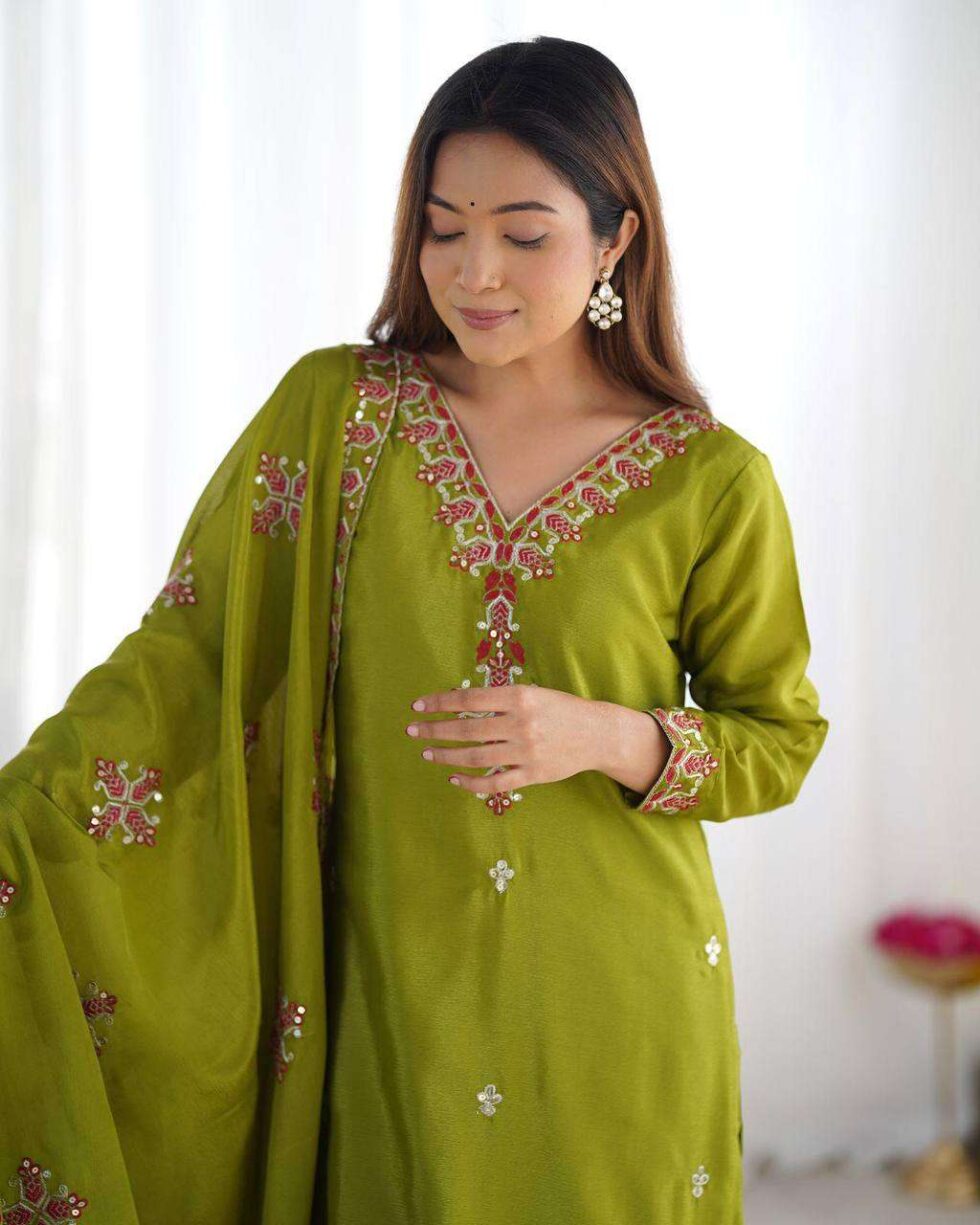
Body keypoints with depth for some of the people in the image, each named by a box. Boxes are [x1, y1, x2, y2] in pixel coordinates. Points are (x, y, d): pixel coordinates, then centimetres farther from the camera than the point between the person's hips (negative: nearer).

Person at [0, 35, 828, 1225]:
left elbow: (778, 738, 3)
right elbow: (182, 658, -6)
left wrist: (611, 739, -16)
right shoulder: (331, 411, -3)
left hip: (618, 1009, 0)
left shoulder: (711, 480, -6)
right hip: (391, 999, 1)